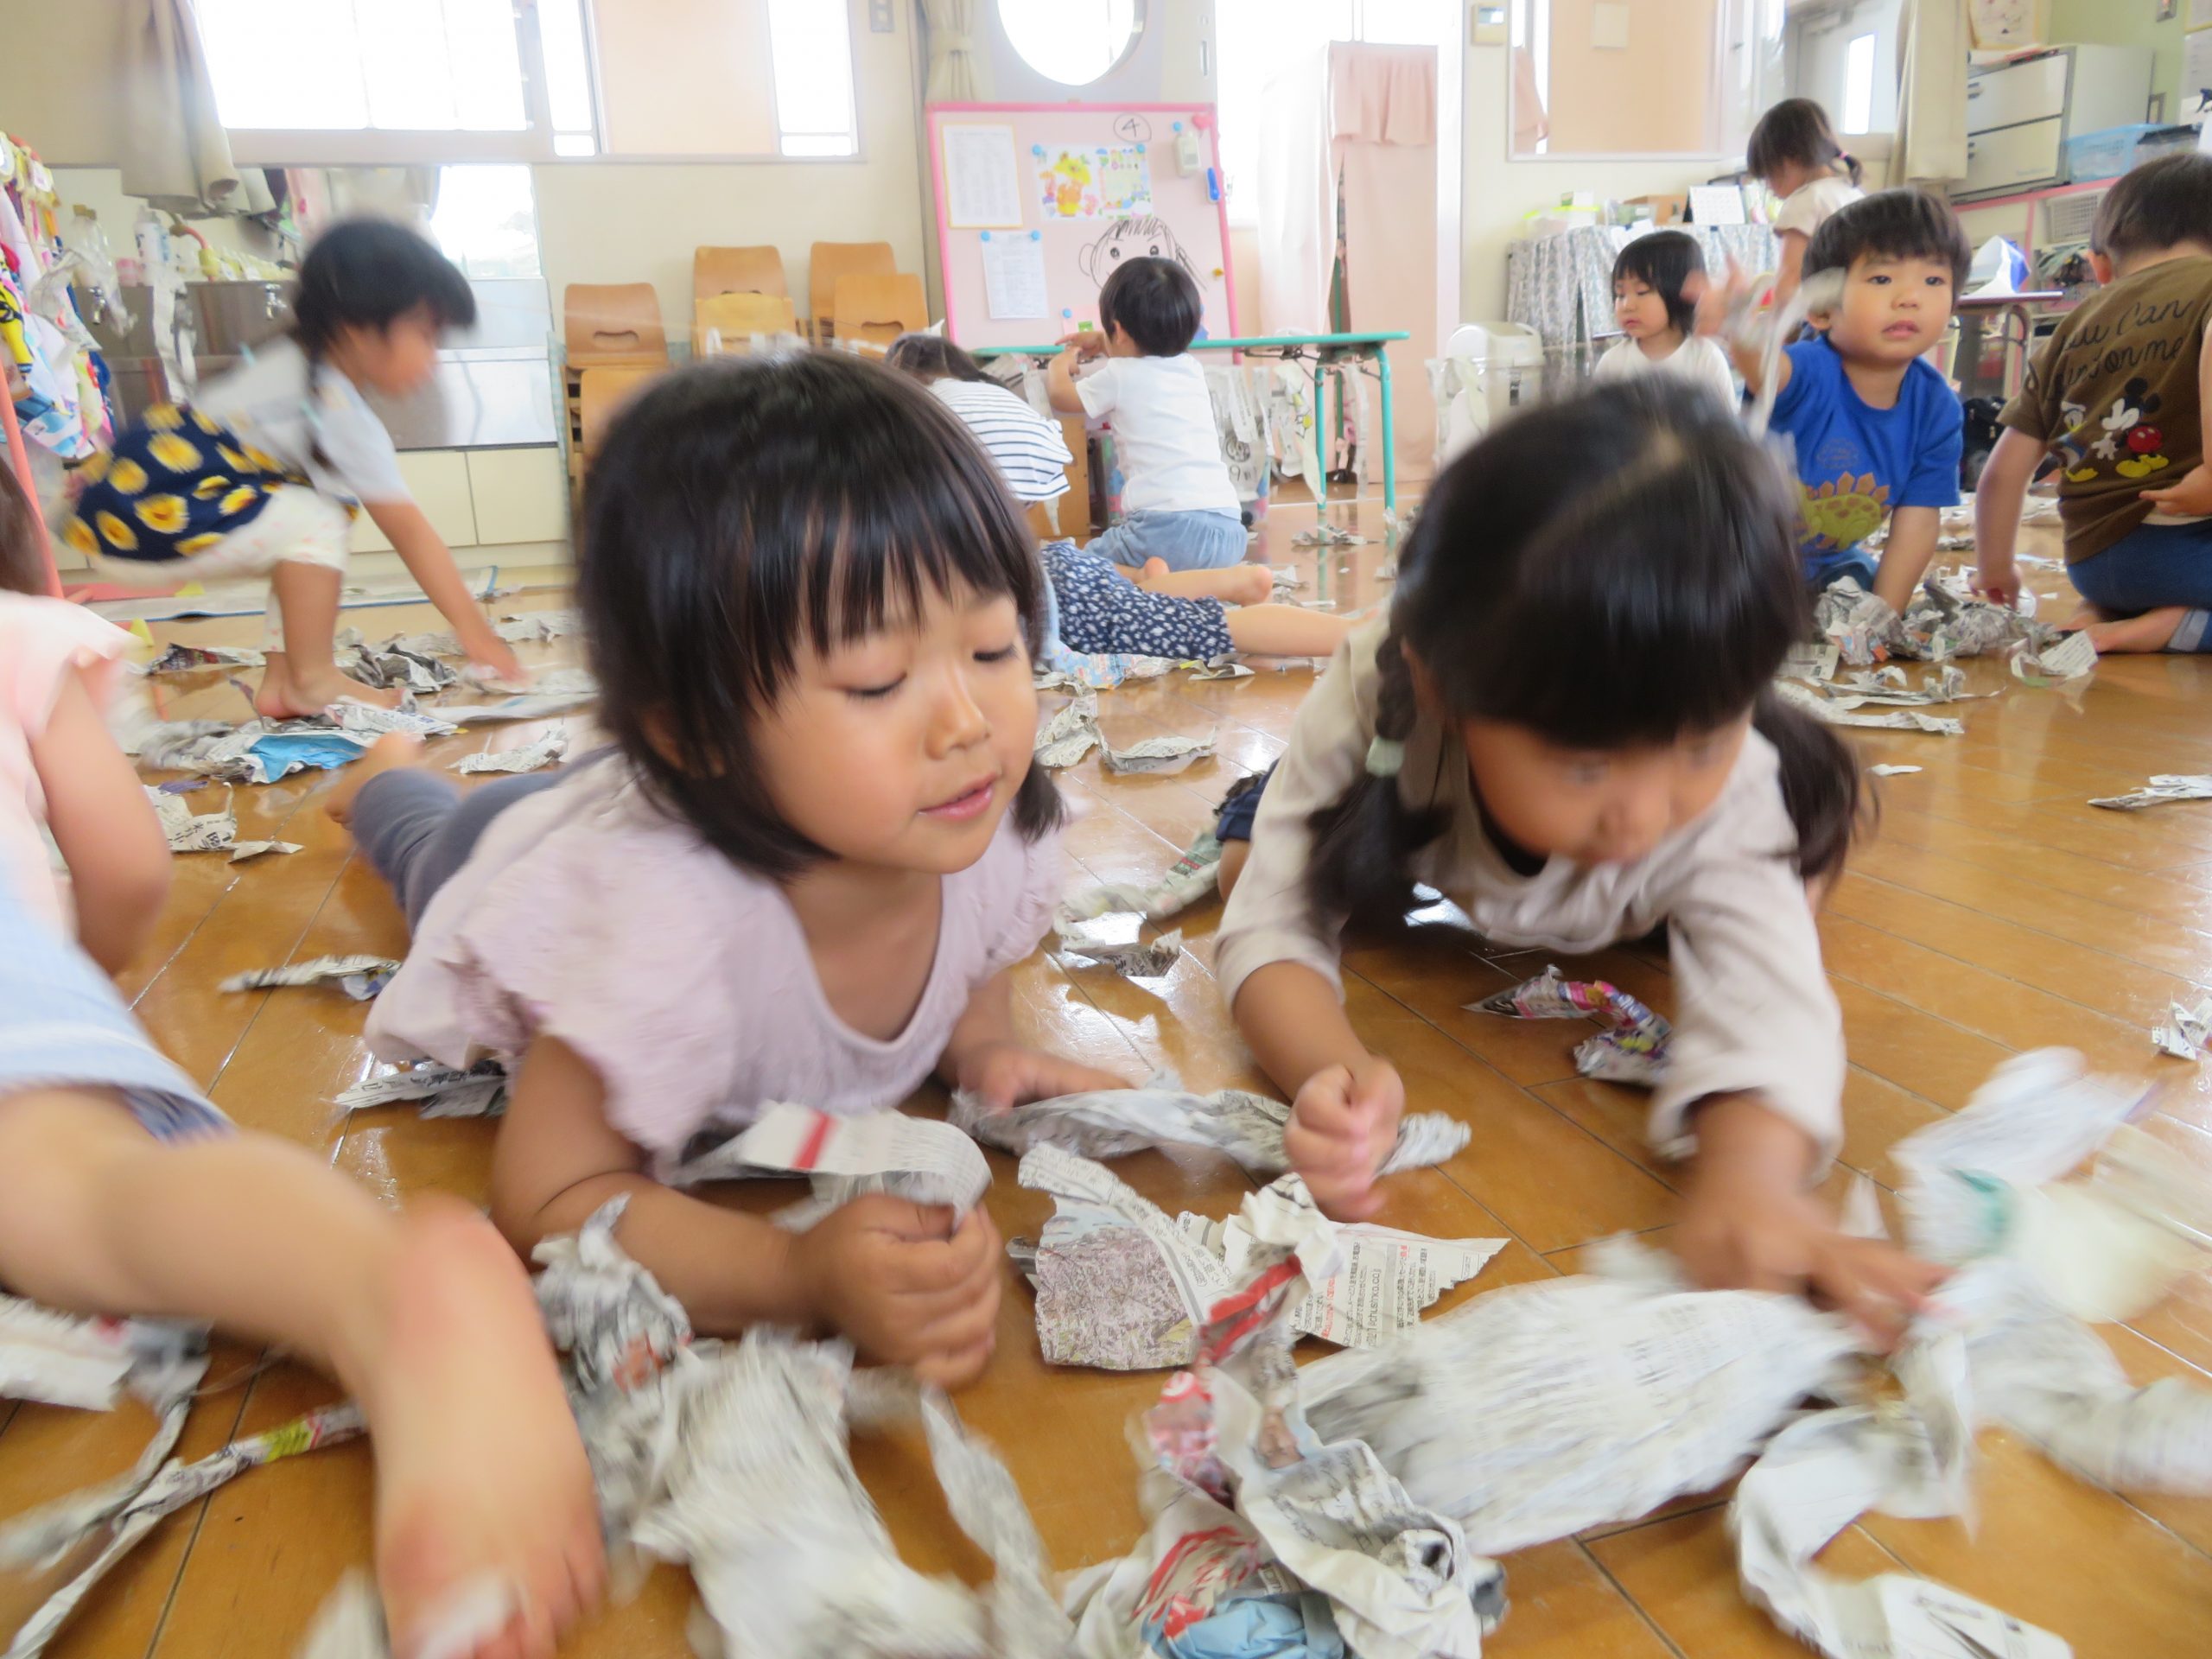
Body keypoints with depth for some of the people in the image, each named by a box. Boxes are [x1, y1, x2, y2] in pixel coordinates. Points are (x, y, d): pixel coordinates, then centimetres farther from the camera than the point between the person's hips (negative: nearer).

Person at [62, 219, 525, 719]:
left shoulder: (291, 364, 10)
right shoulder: (341, 415, -17)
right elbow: (409, 531, -18)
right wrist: (473, 629, -16)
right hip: (135, 524, -9)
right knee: (315, 520, -17)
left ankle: (280, 683, 11)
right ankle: (312, 680, -8)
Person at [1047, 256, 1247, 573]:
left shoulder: (1119, 376, 2)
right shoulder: (1191, 369, 21)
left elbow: (1062, 397, 20)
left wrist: (1060, 364, 40)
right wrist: (1102, 340, 58)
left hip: (1167, 527, -6)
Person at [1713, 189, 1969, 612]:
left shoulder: (1938, 410, -13)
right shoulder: (1812, 371, -30)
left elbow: (1917, 524, -9)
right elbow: (1768, 369, -55)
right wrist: (1743, 331, -80)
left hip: (1832, 563, 5)